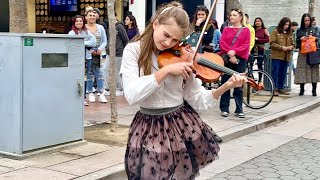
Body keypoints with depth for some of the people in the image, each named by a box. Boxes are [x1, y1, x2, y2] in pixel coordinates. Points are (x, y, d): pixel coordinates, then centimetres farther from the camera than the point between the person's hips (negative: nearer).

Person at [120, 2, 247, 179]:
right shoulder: (134, 50, -9)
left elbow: (196, 99, -5)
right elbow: (131, 95, -22)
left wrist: (226, 86, -20)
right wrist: (166, 70, -26)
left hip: (183, 125, 2)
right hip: (150, 129, -2)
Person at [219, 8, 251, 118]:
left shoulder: (246, 30, 5)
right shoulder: (226, 29, 11)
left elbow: (246, 45, -4)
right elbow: (222, 43, 1)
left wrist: (234, 51, -17)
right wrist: (229, 53, -14)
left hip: (240, 60, -2)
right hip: (226, 58, 2)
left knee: (238, 86, 1)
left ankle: (239, 110, 5)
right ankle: (224, 109, 8)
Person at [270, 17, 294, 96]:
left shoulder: (289, 33, 13)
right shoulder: (275, 32, -3)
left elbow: (292, 44, 19)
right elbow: (272, 43, -9)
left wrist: (291, 47, -4)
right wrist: (281, 47, -17)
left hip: (286, 56, 5)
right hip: (277, 56, -5)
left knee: (283, 73, 11)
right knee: (275, 72, -3)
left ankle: (281, 88, 20)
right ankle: (274, 89, 1)